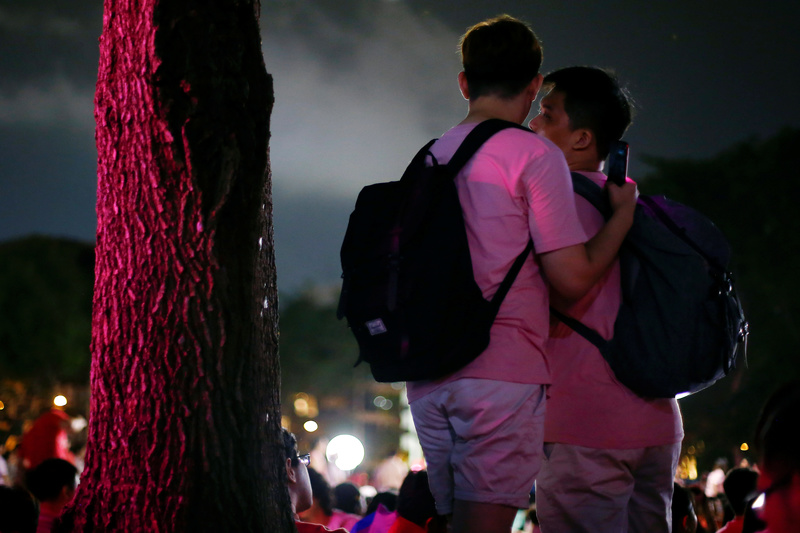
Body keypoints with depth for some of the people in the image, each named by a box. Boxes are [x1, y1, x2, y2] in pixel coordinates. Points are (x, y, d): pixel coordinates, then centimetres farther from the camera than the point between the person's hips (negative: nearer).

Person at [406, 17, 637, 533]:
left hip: (428, 375, 6)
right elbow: (572, 276, -8)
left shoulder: (431, 157, 16)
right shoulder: (535, 154, -5)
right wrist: (623, 212, 6)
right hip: (501, 374, -6)